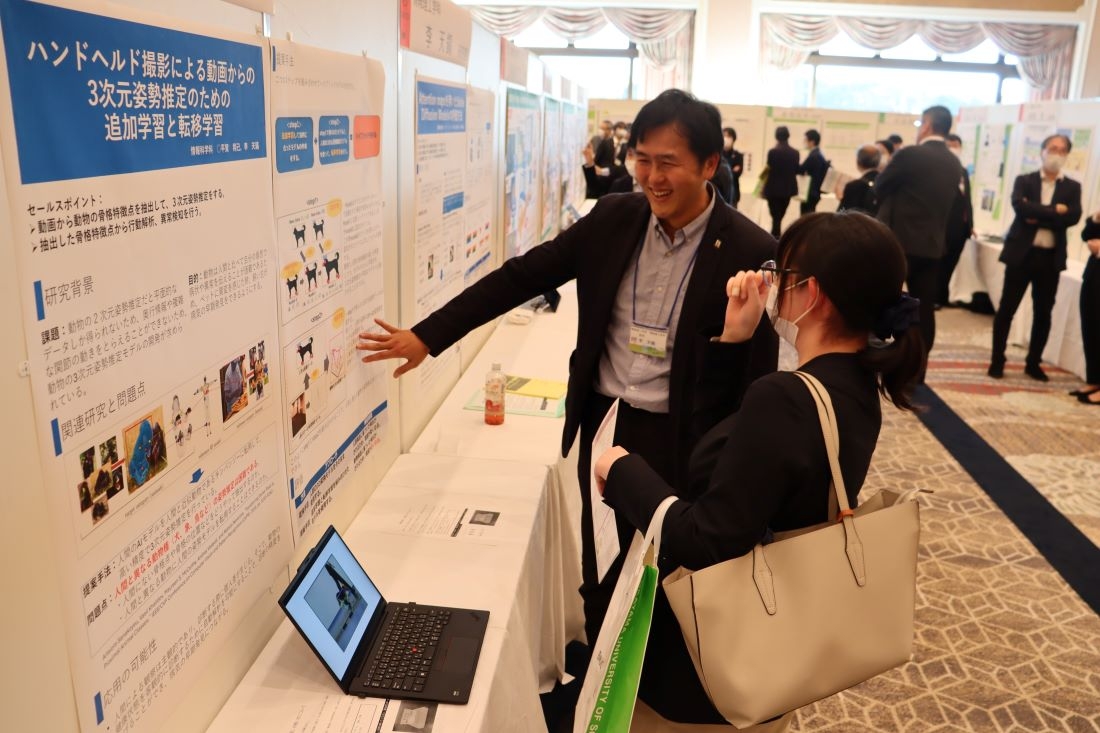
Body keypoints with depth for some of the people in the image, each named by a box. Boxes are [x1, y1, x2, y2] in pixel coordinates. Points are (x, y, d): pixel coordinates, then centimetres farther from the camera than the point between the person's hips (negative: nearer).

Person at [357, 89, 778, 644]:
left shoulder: (749, 252, -14)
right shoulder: (613, 218, -2)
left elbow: (759, 374, -10)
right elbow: (523, 276, 0)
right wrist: (426, 336, -3)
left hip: (681, 442, -4)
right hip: (603, 423, 4)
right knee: (599, 573, 19)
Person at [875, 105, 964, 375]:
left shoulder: (909, 154, -12)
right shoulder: (954, 164, 9)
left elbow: (879, 187, -2)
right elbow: (948, 201, 17)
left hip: (898, 241, -6)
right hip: (932, 245, 6)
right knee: (924, 310, 8)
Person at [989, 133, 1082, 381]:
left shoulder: (1072, 187, 9)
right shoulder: (1024, 180, 4)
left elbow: (1073, 217, -8)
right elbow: (1019, 206, -15)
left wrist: (1037, 217, -14)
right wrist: (1053, 211, -15)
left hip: (1051, 258, 2)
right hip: (1021, 253, -2)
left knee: (1043, 314, 8)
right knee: (1006, 309, 2)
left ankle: (1033, 363, 20)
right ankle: (997, 361, 11)